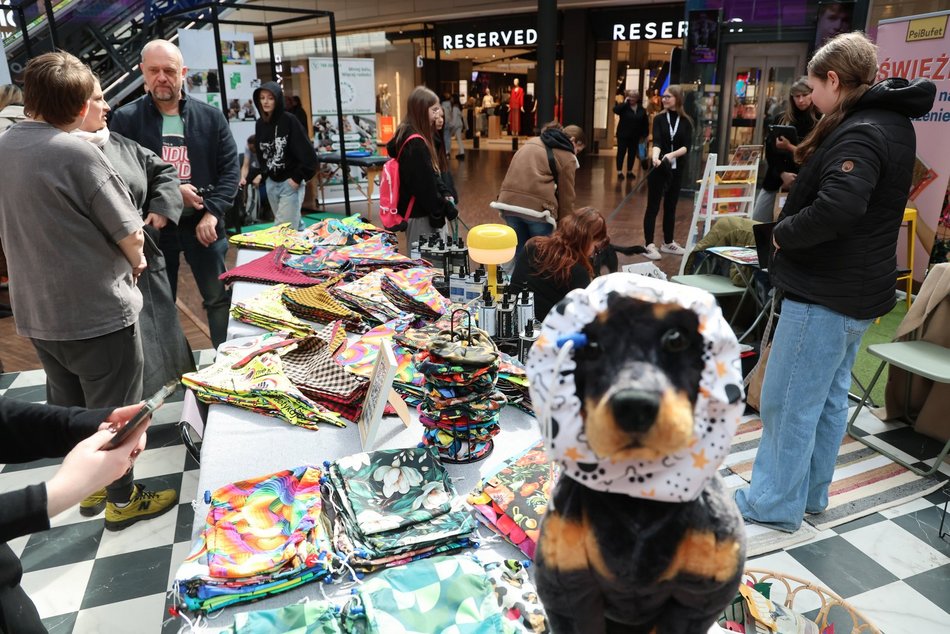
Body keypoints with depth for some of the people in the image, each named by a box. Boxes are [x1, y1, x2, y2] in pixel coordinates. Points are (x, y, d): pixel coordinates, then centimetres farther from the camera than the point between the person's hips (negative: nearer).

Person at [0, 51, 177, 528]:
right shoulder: (77, 153, -21)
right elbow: (130, 235, -16)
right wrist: (134, 262, 6)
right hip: (98, 311, -7)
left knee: (65, 408, 21)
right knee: (113, 413, 10)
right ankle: (122, 500, 27)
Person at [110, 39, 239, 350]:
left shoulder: (211, 116, 3)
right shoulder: (125, 119, -1)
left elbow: (230, 169, 0)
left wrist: (212, 213, -11)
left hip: (202, 223, 1)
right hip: (153, 226, -1)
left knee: (220, 297, 10)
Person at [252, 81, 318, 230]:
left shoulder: (289, 120, -12)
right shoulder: (260, 124, 7)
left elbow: (307, 152, -14)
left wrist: (297, 178, -14)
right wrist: (264, 173, 9)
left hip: (290, 183, -6)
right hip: (271, 183, 6)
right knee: (293, 225, 14)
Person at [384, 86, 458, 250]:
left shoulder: (407, 135, 11)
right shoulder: (416, 143, -19)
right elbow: (425, 185, -20)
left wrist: (443, 196, 8)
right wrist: (446, 209, -11)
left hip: (417, 211, 10)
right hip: (421, 214, -10)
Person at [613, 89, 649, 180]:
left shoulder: (641, 109, 4)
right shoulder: (623, 106, -6)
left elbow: (645, 123, 8)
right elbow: (615, 110, -27)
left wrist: (644, 135, 5)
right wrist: (625, 102, -22)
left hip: (635, 136, 4)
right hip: (623, 135, -3)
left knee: (632, 154, 9)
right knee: (621, 152, 0)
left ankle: (629, 171, 20)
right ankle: (619, 172, 5)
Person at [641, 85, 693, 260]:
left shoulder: (686, 121, 2)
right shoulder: (659, 119, -1)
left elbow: (687, 146, -7)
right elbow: (656, 142, -15)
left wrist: (672, 154, -26)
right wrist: (655, 157, -35)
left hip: (677, 169, 2)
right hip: (658, 168, -2)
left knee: (671, 207, 11)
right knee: (653, 206, -2)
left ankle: (668, 243, 22)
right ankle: (649, 245, -1)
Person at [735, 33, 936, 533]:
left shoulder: (859, 134, -20)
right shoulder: (891, 123, 13)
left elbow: (837, 208, -35)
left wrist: (782, 233, -18)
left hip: (825, 294, -11)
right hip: (860, 289, 11)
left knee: (787, 403, 0)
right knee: (829, 397, 18)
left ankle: (775, 504, 14)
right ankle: (810, 494, 32)